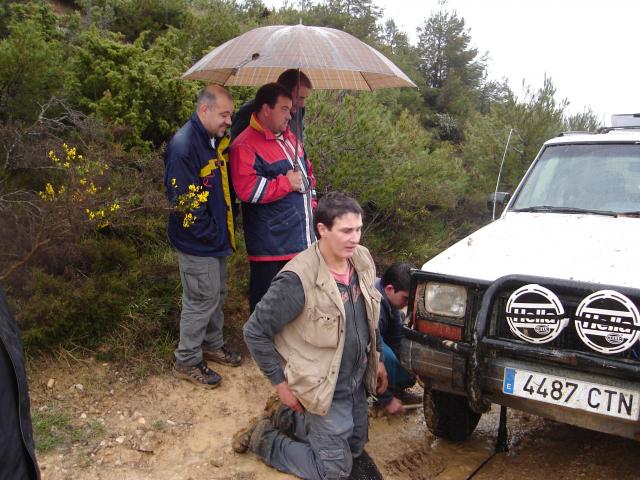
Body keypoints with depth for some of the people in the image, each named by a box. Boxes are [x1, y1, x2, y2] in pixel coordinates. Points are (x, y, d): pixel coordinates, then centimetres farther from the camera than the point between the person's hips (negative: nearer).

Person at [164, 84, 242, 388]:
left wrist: (224, 230, 11)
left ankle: (212, 345, 40)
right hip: (197, 243, -9)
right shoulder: (183, 146, -23)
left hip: (217, 238, 9)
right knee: (201, 299, 2)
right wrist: (211, 235, -17)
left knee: (216, 295, 21)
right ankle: (187, 362, 19)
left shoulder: (217, 141, 6)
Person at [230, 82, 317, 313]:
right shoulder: (245, 146, -14)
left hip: (302, 239, 8)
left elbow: (307, 171, 27)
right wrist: (286, 183, -16)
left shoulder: (289, 137, 15)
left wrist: (311, 204, 14)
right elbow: (247, 189, -27)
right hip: (270, 245, -8)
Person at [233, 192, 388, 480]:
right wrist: (281, 383, -15)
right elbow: (255, 332, -20)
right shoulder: (297, 280, -30)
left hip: (357, 381, 7)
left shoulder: (362, 259, -7)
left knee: (355, 448, 22)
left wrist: (377, 359, 14)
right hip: (325, 389, -7)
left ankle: (286, 418, 36)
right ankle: (263, 438, 19)